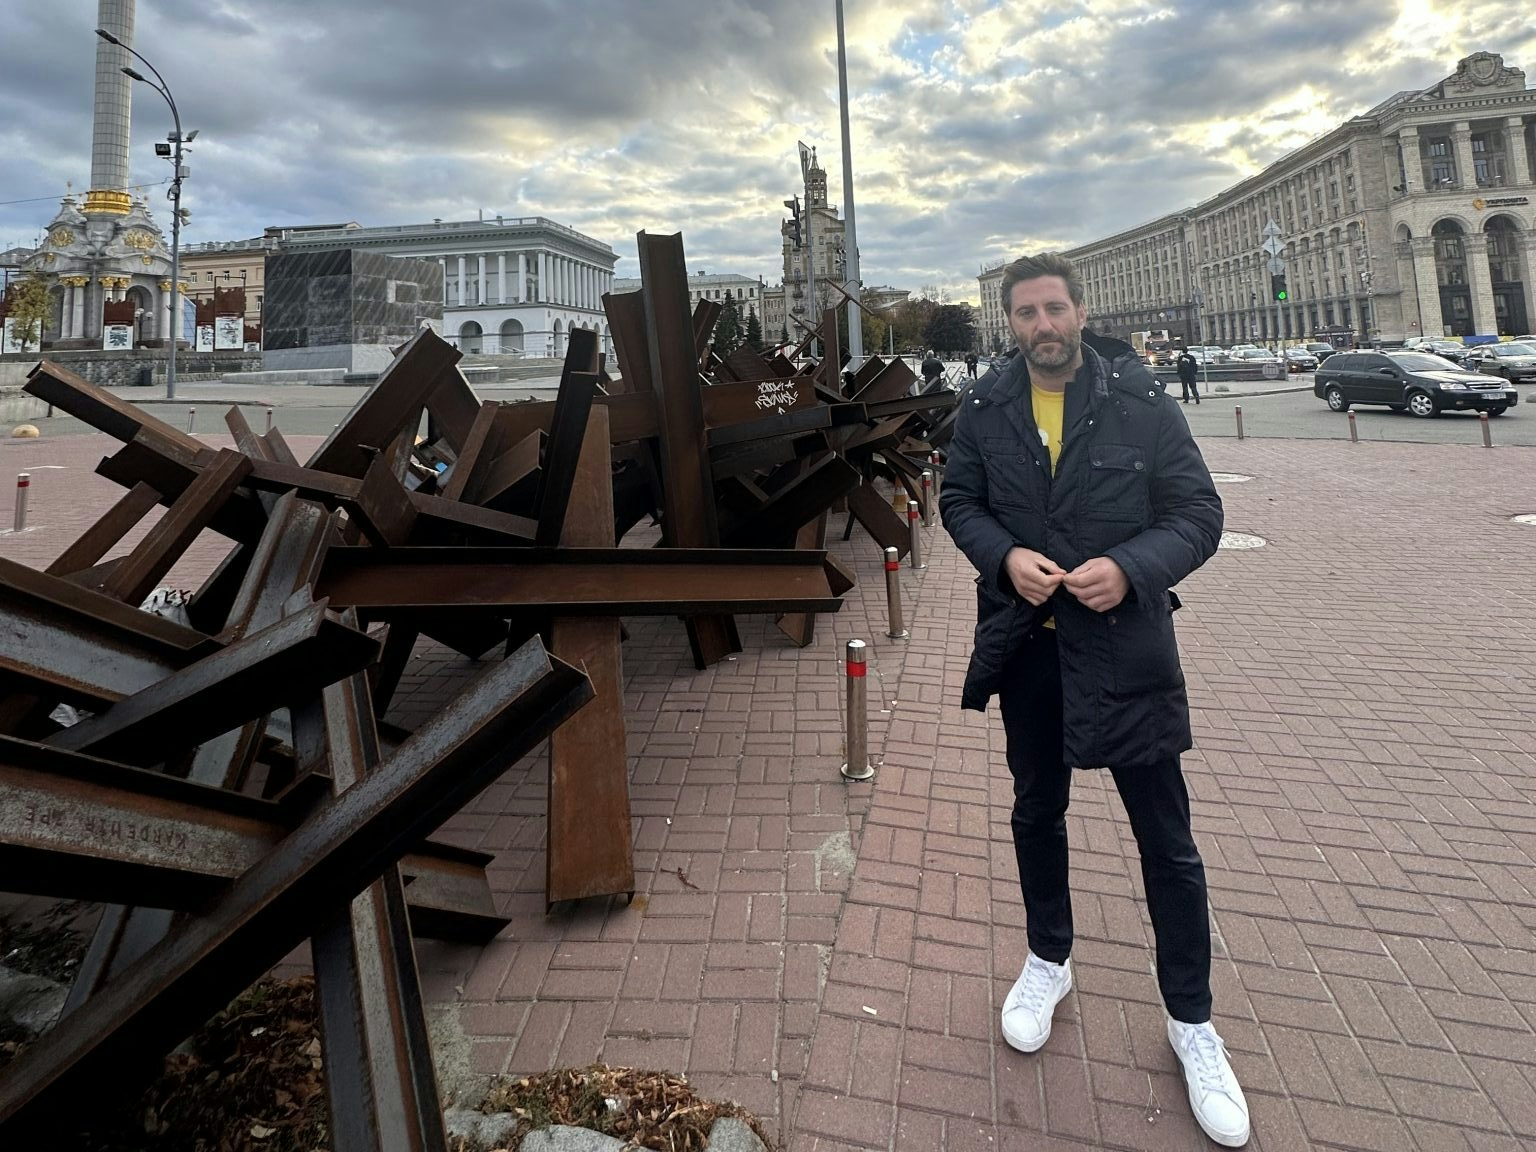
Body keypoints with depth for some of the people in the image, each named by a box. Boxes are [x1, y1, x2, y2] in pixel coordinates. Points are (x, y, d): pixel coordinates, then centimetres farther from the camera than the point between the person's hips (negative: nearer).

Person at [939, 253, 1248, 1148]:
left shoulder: (1141, 400, -9)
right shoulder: (987, 408, -1)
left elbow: (1199, 515, -6)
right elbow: (960, 500, 7)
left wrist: (1131, 568, -25)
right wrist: (1005, 555, -14)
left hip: (1126, 646, -2)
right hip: (1026, 642, 3)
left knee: (1166, 837, 7)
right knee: (1038, 810, 19)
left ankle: (1192, 1022, 29)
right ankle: (1049, 960, 44)